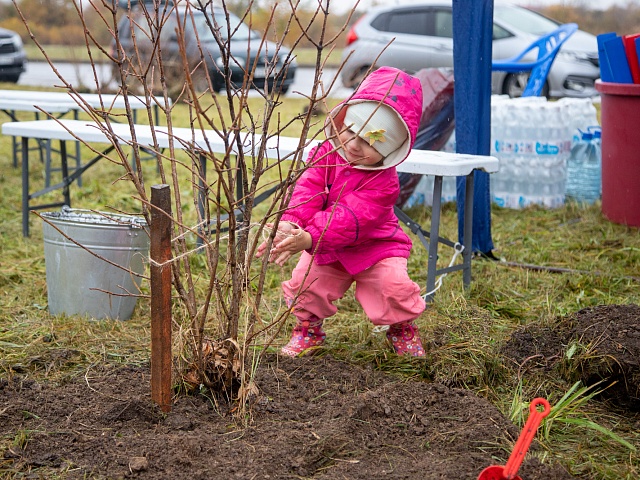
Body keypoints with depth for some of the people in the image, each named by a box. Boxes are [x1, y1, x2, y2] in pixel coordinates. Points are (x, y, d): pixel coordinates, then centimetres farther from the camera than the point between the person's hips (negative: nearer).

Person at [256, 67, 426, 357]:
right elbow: (307, 191, -22)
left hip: (375, 247, -4)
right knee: (305, 280, -14)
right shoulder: (326, 154, -11)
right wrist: (289, 225, -42)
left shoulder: (383, 182, -27)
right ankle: (308, 327, 14)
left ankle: (402, 326, 10)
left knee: (394, 284, -22)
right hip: (328, 249, 4)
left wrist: (309, 238, -49)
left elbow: (350, 217, -37)